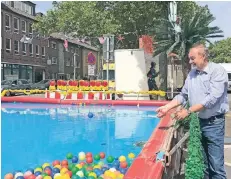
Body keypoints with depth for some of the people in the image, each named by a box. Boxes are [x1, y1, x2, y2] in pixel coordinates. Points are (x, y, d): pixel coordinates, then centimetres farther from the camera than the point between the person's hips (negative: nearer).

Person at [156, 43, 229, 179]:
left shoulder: (218, 71, -12)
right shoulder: (192, 73, 8)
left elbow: (212, 98, -21)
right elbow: (183, 96, 12)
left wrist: (188, 111, -22)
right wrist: (167, 107, -2)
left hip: (213, 123, -6)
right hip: (196, 121, 6)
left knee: (216, 165, -1)